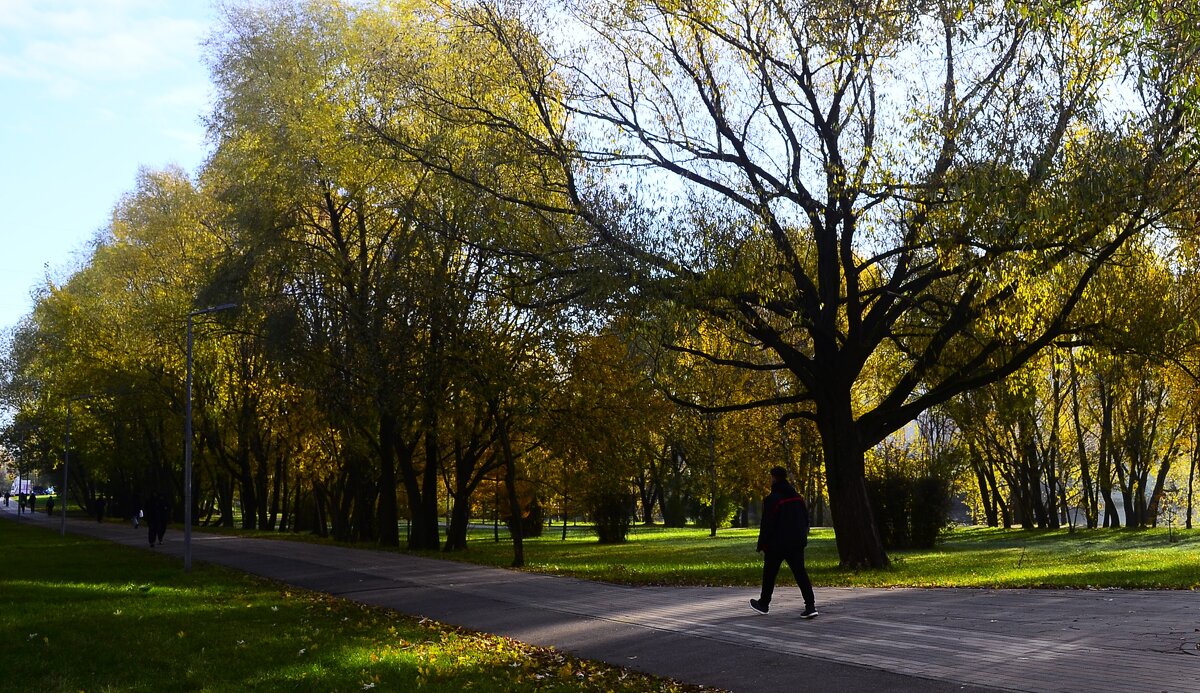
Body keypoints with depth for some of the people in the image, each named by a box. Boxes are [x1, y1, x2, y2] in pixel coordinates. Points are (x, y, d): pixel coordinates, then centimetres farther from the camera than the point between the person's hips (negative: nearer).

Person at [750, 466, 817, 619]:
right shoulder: (798, 497, 7)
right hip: (797, 543, 5)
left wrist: (761, 546, -6)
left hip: (776, 544, -5)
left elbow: (766, 525, -14)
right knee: (800, 573, 2)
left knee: (769, 574, 12)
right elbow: (806, 519, 13)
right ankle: (810, 605, -10)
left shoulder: (771, 499, -13)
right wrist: (802, 538, 21)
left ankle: (763, 604, 26)